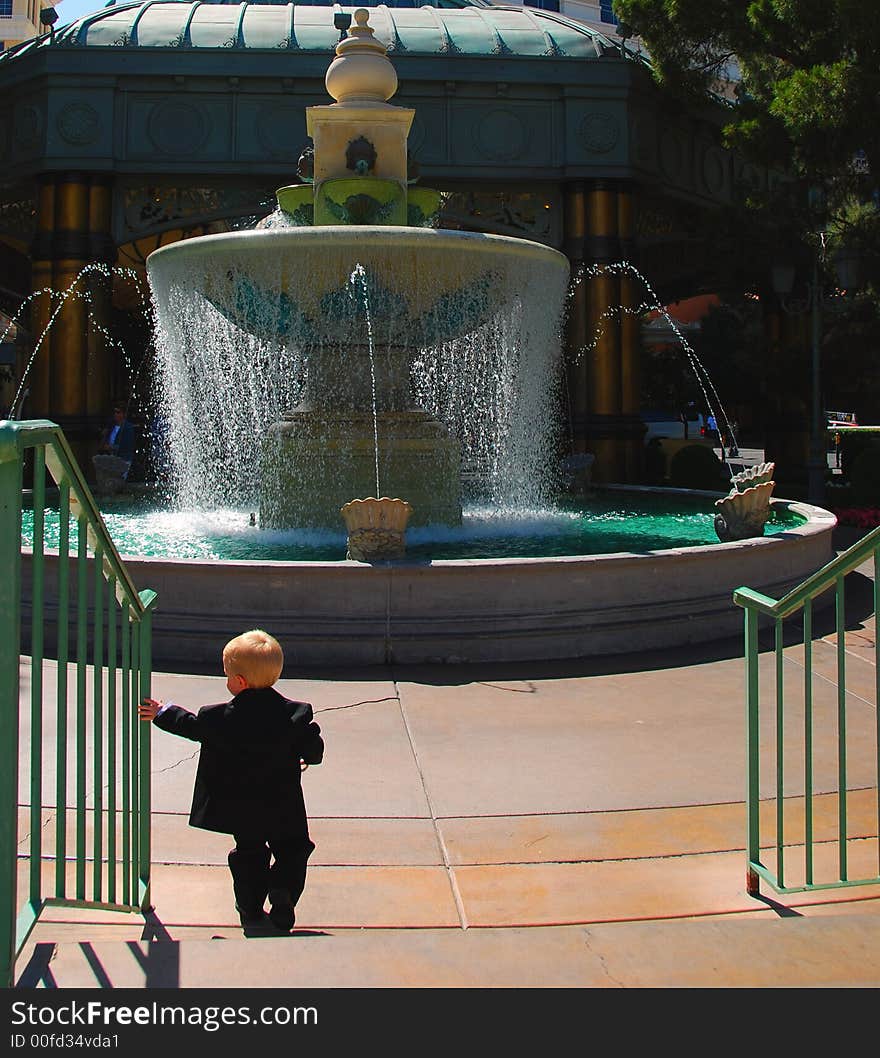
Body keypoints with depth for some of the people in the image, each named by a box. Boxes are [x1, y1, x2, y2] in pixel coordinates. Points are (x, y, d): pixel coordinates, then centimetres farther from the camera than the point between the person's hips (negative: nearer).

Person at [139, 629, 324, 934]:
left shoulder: (222, 718, -13)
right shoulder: (295, 714, -12)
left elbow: (191, 725, 4)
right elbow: (313, 749, -4)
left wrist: (162, 713, 20)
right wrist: (308, 758, 20)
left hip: (242, 808, 1)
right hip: (285, 808, -1)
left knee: (249, 855, 16)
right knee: (292, 851, 15)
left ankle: (252, 912, 21)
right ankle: (283, 892, -5)